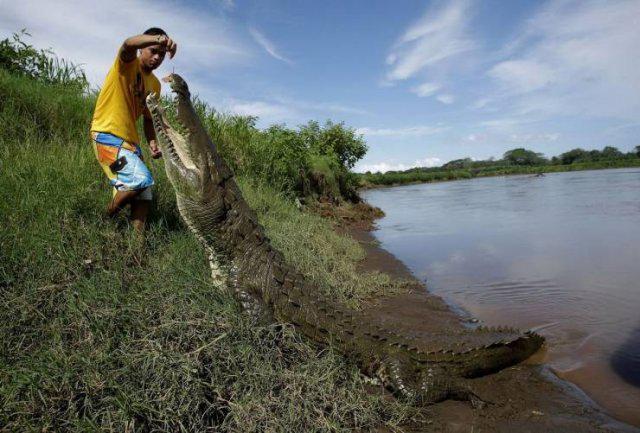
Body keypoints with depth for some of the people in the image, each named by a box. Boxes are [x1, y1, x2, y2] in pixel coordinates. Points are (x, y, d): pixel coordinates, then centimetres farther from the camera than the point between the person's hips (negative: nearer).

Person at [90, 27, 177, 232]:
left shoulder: (155, 84, 14)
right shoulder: (128, 63, -4)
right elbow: (128, 44, -28)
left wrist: (152, 142, 0)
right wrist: (157, 38, -47)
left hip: (130, 141, 8)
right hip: (106, 135, -7)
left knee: (143, 196, 2)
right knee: (141, 179, -23)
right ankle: (107, 221, -2)